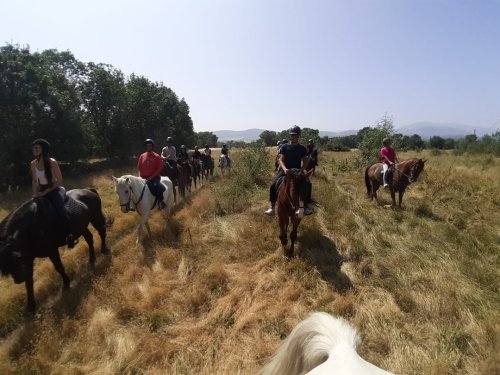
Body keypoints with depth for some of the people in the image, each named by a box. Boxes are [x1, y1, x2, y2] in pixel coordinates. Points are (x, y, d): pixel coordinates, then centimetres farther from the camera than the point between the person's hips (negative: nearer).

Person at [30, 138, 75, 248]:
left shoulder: (52, 162, -15)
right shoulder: (33, 163, 2)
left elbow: (59, 182, -13)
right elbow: (34, 181, 13)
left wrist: (45, 192, -15)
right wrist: (36, 193, -3)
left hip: (55, 190, -7)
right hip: (42, 191, 7)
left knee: (60, 210, -29)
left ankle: (69, 236, -21)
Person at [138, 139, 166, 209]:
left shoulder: (157, 156, -3)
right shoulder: (142, 156, 8)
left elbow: (159, 169, -7)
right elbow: (139, 168, 12)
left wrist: (151, 177, -14)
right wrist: (140, 177, -4)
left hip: (154, 178, -4)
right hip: (143, 178, 5)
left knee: (157, 186, -33)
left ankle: (160, 202, -13)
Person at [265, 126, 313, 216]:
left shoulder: (302, 148, 6)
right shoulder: (284, 147, 3)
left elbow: (304, 162, 6)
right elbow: (281, 160, -5)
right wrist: (285, 169, -24)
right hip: (285, 170, 0)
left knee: (307, 184, -25)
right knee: (273, 185, -21)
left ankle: (305, 206, -13)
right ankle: (272, 208, -11)